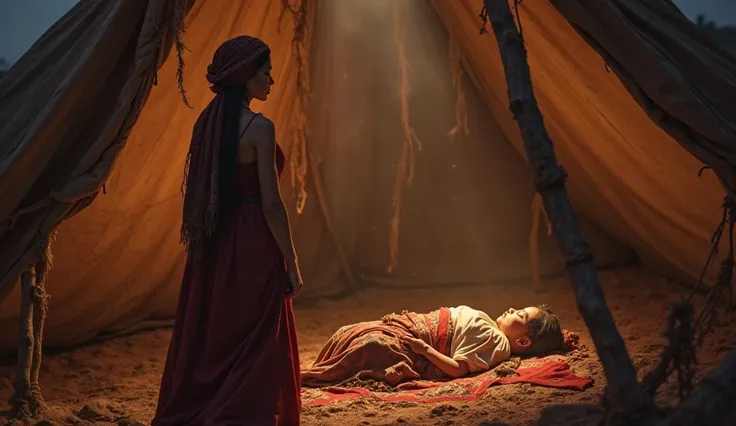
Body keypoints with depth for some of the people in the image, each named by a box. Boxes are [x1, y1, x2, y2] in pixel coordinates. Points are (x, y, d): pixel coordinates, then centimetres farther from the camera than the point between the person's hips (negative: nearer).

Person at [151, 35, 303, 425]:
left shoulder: (207, 122, 8)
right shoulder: (259, 127, -14)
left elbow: (202, 192, 12)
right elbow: (271, 205, -15)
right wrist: (291, 263, -8)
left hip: (212, 247, 8)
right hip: (252, 247, -7)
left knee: (206, 342, 16)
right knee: (255, 351, 3)